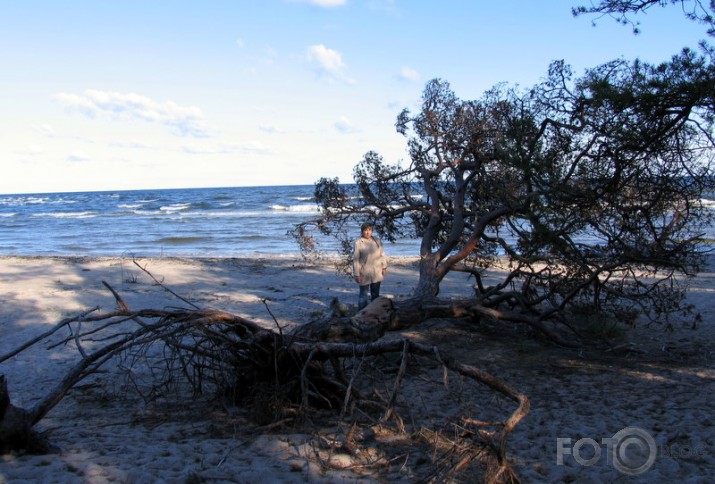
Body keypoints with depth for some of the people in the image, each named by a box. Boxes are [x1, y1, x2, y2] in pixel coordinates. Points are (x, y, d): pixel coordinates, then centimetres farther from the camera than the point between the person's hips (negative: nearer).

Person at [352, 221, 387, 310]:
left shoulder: (377, 240, 1)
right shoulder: (358, 243, -11)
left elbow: (382, 254, 9)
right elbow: (355, 260, -10)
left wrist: (384, 267, 7)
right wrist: (356, 274, -11)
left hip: (376, 273, 4)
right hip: (364, 274, -4)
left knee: (375, 294, 16)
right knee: (364, 295, 2)